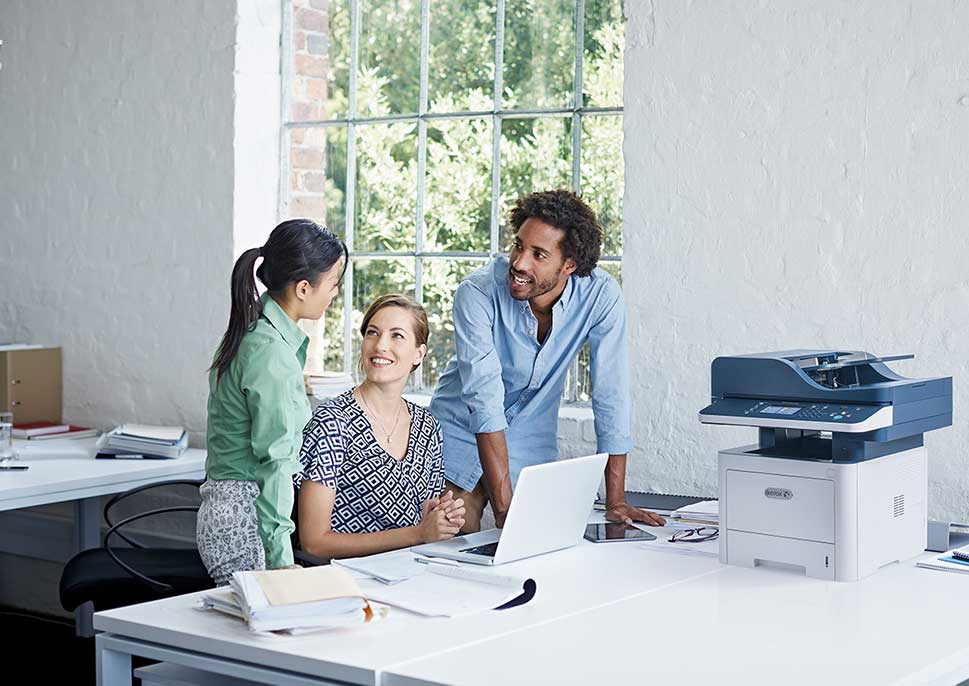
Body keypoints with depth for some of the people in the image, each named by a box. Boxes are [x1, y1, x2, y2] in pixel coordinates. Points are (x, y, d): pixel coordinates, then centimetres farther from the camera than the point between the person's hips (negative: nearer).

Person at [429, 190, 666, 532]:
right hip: (462, 429, -2)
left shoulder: (601, 296, -22)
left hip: (530, 438, 2)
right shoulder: (477, 292, -28)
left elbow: (611, 395, -18)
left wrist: (615, 502, -19)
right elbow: (485, 401, -34)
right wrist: (504, 509, -39)